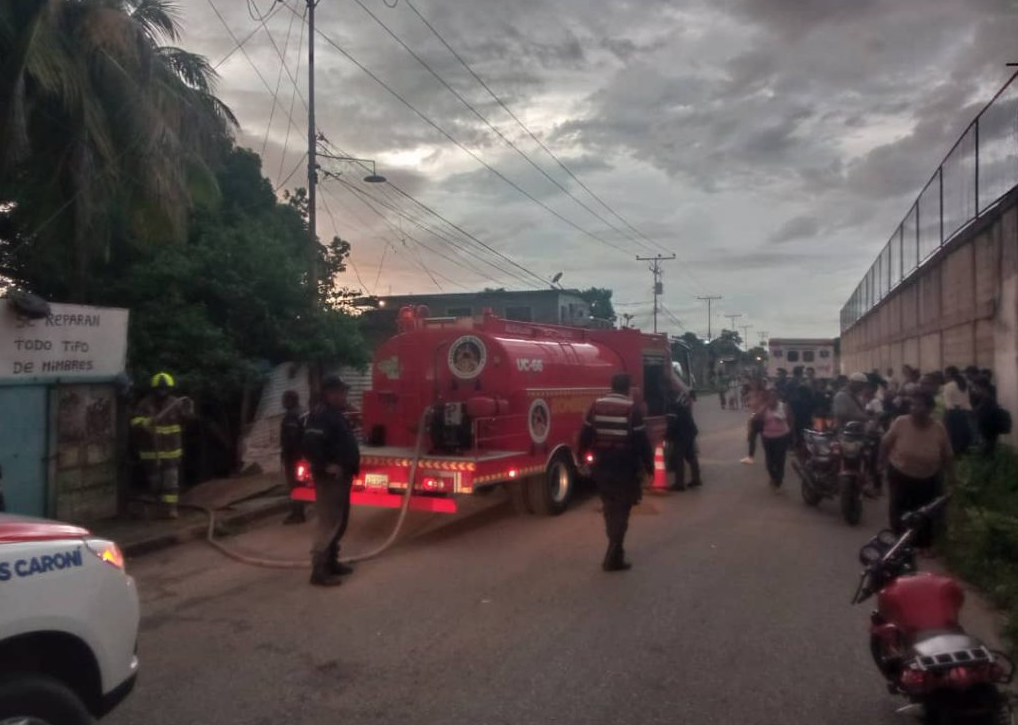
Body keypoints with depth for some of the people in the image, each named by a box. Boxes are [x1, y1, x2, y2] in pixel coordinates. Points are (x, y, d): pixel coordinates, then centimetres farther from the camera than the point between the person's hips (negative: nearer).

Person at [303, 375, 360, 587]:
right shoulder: (321, 416, -17)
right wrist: (325, 466, -27)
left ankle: (331, 562, 27)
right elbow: (311, 444, -29)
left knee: (339, 522, 17)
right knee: (328, 523, -9)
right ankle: (319, 571, -5)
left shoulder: (336, 415, 16)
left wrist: (350, 466, 18)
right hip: (330, 479, -11)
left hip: (341, 477, 11)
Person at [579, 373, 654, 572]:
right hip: (624, 466, -4)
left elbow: (585, 435, 6)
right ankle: (613, 557, 0)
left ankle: (615, 548, 32)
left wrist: (583, 456, 18)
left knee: (610, 508, 19)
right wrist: (648, 464, 0)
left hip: (601, 465, 5)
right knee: (621, 510, 3)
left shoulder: (597, 405, 3)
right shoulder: (632, 409, -10)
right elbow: (641, 440, -10)